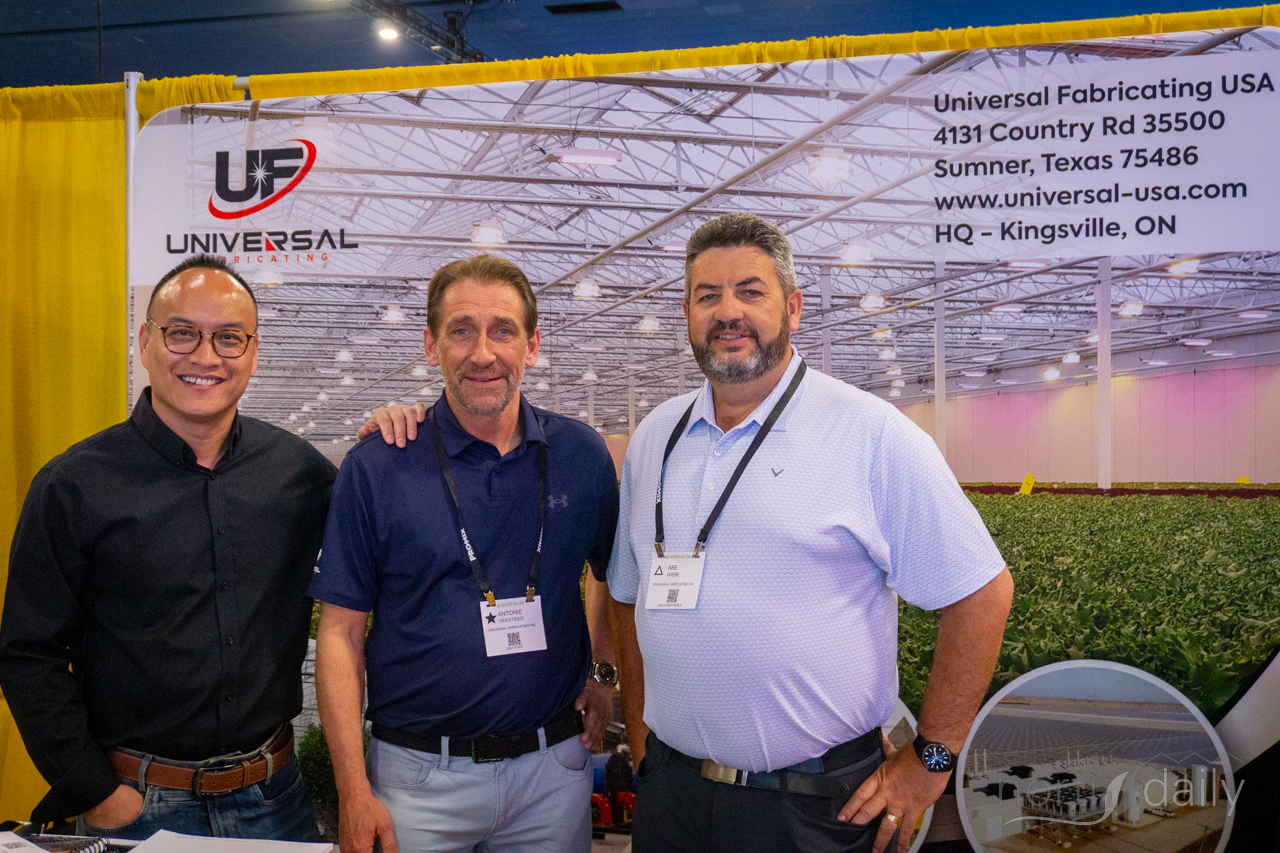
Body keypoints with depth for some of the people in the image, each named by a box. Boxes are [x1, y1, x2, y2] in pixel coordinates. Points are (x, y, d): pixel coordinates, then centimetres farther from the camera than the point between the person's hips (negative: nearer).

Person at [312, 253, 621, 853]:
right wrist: (353, 791, -9)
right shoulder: (375, 468, -7)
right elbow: (341, 633, -6)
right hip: (418, 777, -2)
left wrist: (604, 670, 3)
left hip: (554, 769, 2)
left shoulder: (581, 455, -1)